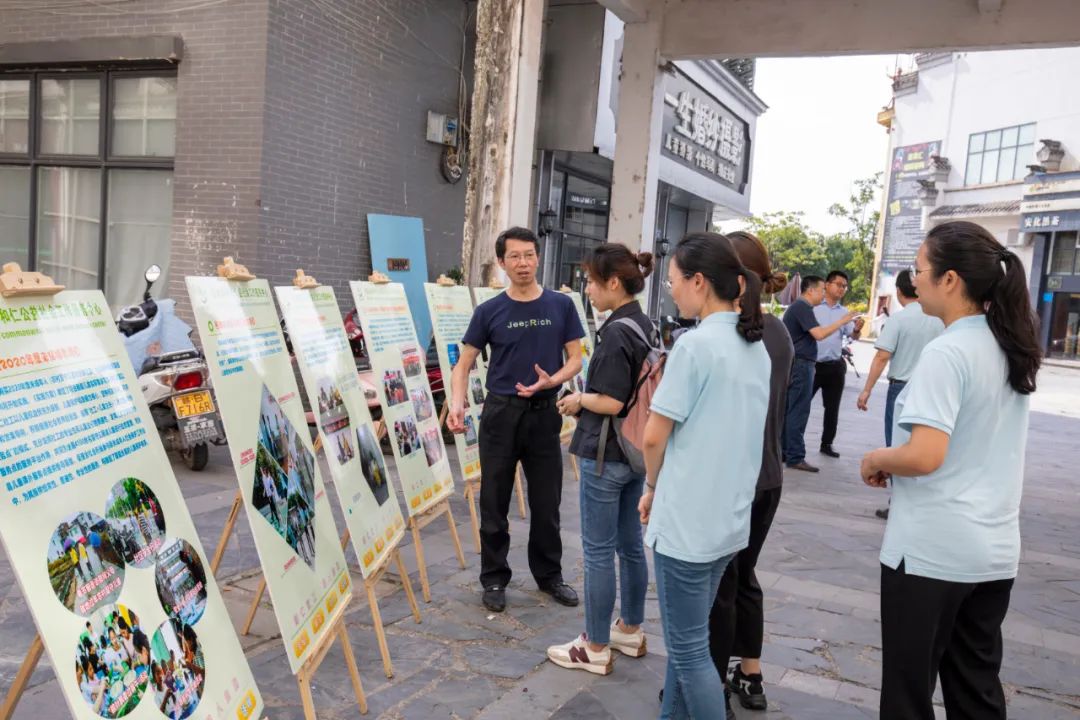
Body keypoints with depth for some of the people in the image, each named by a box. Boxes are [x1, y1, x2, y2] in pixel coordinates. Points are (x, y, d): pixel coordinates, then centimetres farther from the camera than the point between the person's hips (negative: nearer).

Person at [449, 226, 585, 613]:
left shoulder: (561, 306, 0)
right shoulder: (489, 311, -2)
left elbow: (575, 359, 4)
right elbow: (464, 364, 1)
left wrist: (551, 381, -17)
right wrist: (457, 403, -17)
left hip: (544, 413, 1)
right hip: (501, 412, -1)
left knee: (546, 502, 11)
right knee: (494, 503, 7)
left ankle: (549, 574, 28)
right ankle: (494, 578, 22)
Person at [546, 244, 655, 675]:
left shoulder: (616, 332, -20)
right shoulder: (646, 327, 8)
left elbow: (612, 402, -23)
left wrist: (578, 400, -6)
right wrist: (586, 399, 10)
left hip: (606, 455, -9)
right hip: (636, 451, 9)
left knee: (598, 550, 2)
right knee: (630, 544, 18)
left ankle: (596, 648, 14)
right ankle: (631, 630, 32)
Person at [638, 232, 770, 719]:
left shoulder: (696, 343, -18)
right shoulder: (757, 347, 8)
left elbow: (654, 437, -15)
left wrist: (653, 488, 4)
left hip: (687, 518, -8)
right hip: (730, 515, 9)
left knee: (688, 648, 5)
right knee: (688, 637, 20)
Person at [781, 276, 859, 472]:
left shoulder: (796, 307, 18)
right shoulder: (803, 308, -14)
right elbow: (819, 334, -24)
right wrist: (841, 321, -16)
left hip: (794, 364, 10)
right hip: (800, 364, -10)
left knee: (787, 410, 11)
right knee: (798, 412, -8)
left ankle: (782, 451, 15)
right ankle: (795, 457, -6)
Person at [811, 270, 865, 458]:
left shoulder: (845, 313, 10)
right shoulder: (812, 307, -4)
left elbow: (853, 336, -2)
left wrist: (857, 330, -23)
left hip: (835, 367, 4)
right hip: (813, 364, -4)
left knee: (832, 408, 9)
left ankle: (826, 444, 19)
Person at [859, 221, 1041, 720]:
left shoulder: (946, 352, -19)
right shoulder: (1011, 348, 7)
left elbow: (925, 456, -27)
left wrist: (874, 460, -8)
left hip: (931, 549, -8)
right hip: (995, 549, 8)